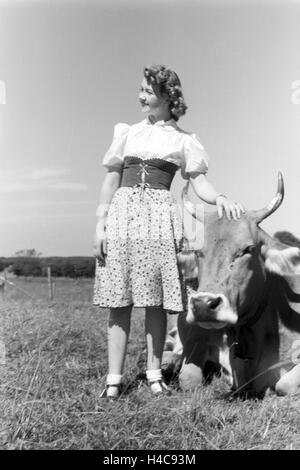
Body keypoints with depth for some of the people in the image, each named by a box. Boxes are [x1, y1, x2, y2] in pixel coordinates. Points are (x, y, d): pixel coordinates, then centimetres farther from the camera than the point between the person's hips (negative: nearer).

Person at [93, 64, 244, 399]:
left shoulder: (183, 140, 11)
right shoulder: (127, 132, 16)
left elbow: (199, 182, 4)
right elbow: (111, 181, 12)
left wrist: (219, 198, -18)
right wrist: (100, 223, 3)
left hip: (159, 215, -1)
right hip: (122, 211, 2)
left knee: (156, 299, -1)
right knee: (119, 298, -1)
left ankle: (154, 375, 11)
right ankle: (114, 378, 5)